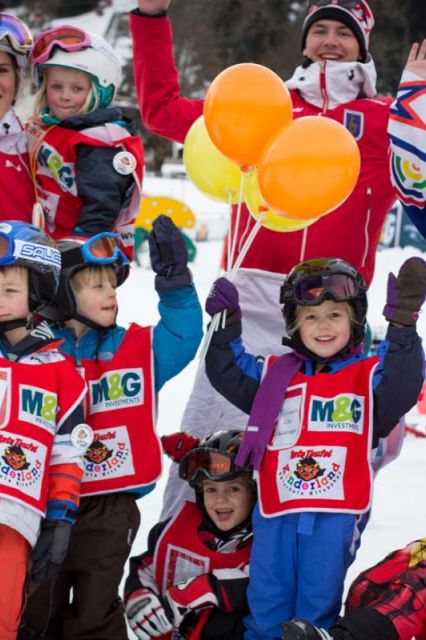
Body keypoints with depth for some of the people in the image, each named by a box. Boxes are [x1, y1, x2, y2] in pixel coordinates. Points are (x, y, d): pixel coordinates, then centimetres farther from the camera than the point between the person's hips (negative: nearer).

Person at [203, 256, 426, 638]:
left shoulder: (369, 376, 3)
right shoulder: (275, 375, 12)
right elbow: (226, 374, 12)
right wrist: (227, 326, -3)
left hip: (336, 514, -2)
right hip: (276, 511, 2)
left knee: (317, 606, 7)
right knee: (266, 607, 9)